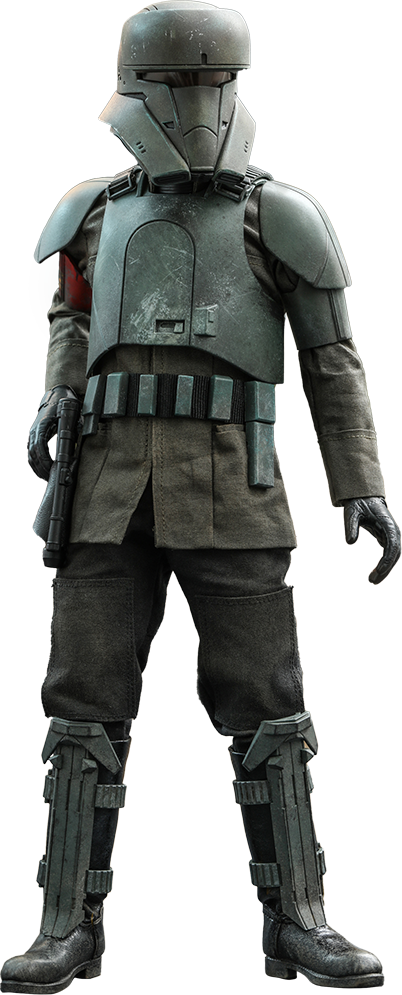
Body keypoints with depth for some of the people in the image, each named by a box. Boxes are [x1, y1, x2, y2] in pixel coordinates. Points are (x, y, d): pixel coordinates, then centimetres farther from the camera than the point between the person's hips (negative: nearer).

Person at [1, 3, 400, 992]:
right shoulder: (96, 212, 14)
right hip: (111, 484, 2)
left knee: (264, 705, -3)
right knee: (87, 705, -2)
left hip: (228, 489, -2)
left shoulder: (275, 216, 6)